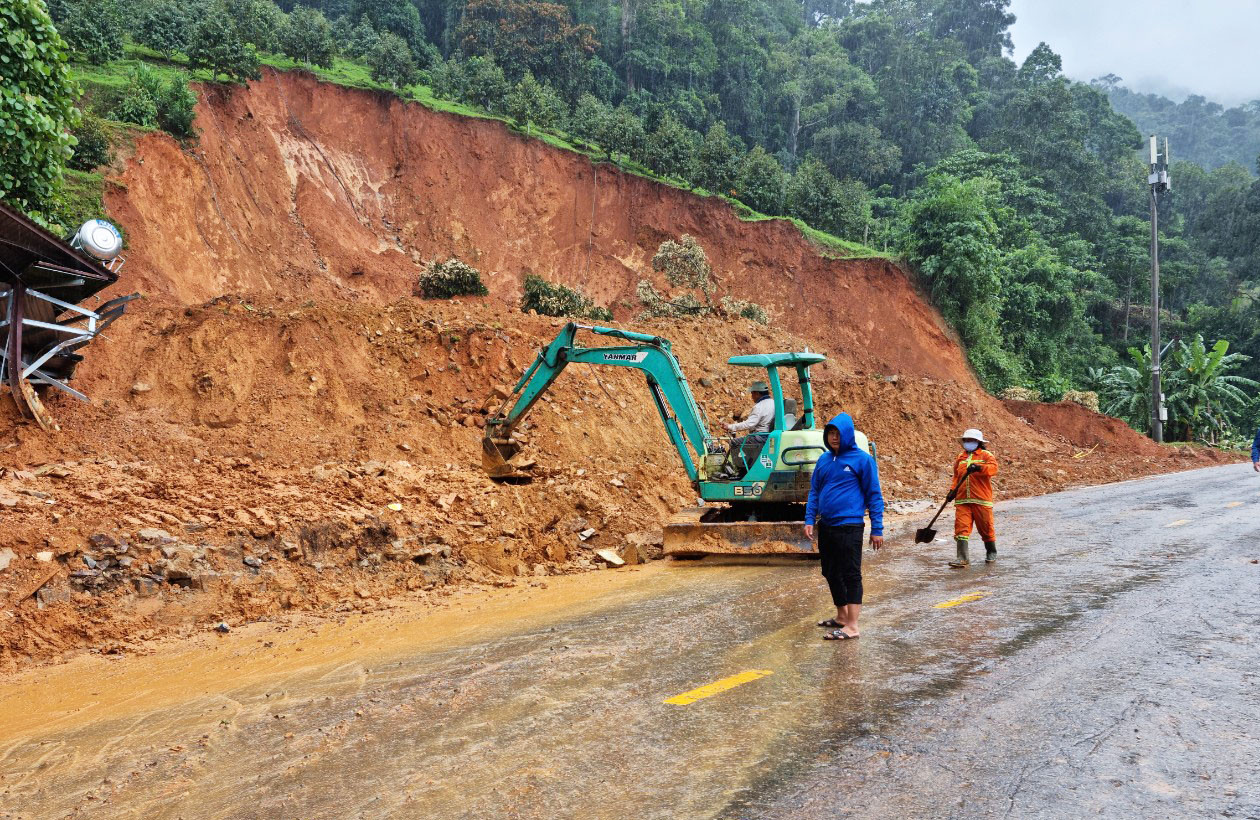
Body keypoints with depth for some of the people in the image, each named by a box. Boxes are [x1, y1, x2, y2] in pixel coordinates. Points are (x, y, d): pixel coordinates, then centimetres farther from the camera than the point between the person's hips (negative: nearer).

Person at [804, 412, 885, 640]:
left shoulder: (862, 459, -6)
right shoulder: (824, 459, 11)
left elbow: (874, 495, -4)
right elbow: (814, 491, 17)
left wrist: (877, 529, -5)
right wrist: (810, 519, 6)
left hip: (849, 527, -7)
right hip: (826, 527, 7)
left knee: (850, 575, -4)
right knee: (831, 574, 15)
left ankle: (852, 626, -1)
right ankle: (841, 616, 31)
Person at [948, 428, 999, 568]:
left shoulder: (986, 455, 1)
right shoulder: (961, 457, 17)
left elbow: (993, 468, -18)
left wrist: (979, 467, -35)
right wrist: (953, 490, 12)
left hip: (981, 500, -4)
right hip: (962, 499, 4)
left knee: (986, 527, 7)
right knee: (961, 527, -8)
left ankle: (991, 552, 30)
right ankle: (963, 558, -10)